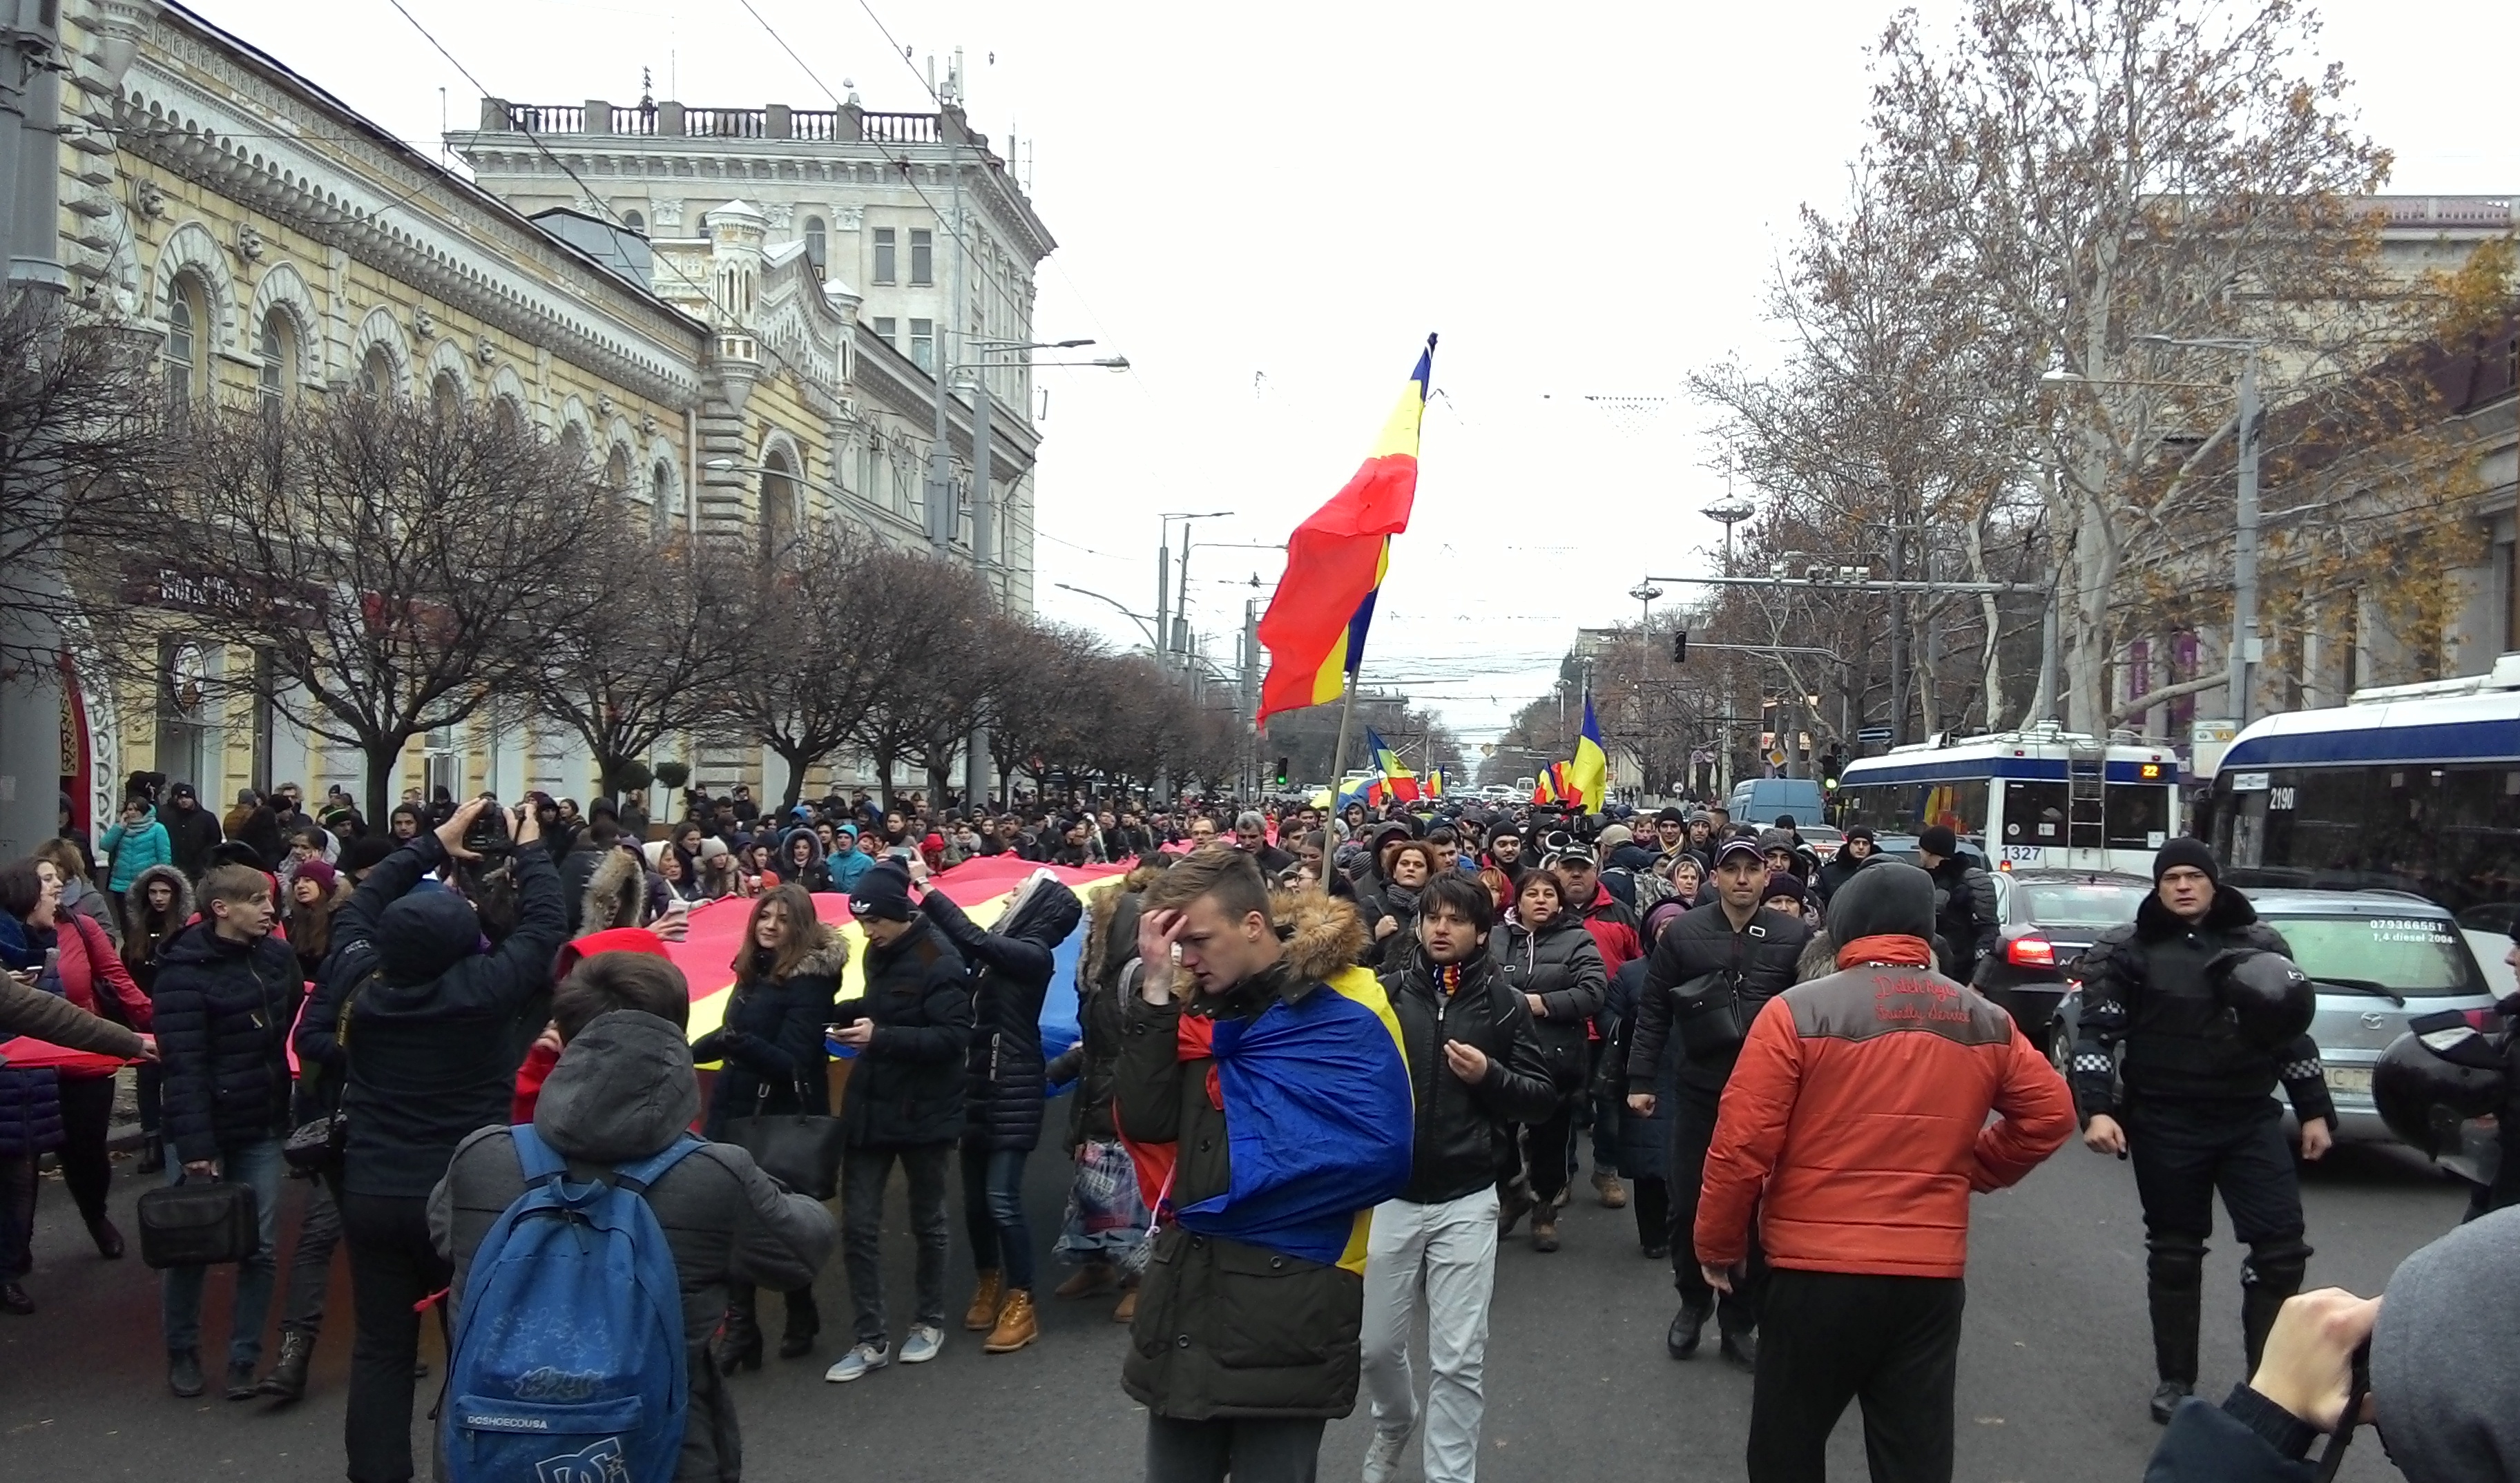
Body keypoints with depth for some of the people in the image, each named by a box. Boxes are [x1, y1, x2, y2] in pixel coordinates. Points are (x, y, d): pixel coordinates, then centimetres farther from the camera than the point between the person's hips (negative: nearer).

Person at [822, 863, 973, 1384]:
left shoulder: (938, 960, -18)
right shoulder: (879, 952, 6)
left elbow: (954, 1036, -24)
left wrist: (880, 1037, -29)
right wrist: (851, 1014, 1)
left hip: (923, 1109, -6)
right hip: (870, 1103, 7)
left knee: (927, 1220, 11)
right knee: (857, 1223, 2)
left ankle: (929, 1321, 29)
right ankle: (871, 1339, 9)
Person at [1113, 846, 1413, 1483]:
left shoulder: (1344, 1011, -9)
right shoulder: (1194, 1006, 8)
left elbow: (1379, 1152, -16)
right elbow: (1144, 1124, -3)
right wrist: (1156, 992, -11)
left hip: (1286, 1301, -5)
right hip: (1185, 1286, 6)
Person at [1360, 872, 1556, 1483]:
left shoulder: (1502, 1002, -1)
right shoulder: (1387, 993, -2)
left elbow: (1544, 1096, 2)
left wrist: (1490, 1076, -14)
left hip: (1465, 1200, -1)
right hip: (1387, 1194, 1)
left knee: (1459, 1359, 0)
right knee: (1373, 1345, 11)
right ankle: (1395, 1422, 42)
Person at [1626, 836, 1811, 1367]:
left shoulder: (1794, 938, -3)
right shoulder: (1683, 934, -1)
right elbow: (1653, 1011, 3)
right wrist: (1640, 1080, 0)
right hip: (1699, 1091, 1)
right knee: (1688, 1204, 8)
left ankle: (1740, 1319, 23)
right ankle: (1693, 1300, 31)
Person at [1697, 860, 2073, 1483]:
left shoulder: (1797, 1012, -9)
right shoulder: (1985, 1022, 5)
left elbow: (1742, 1144, -11)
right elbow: (2049, 1114, 12)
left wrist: (1718, 1245, 1)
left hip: (1816, 1269, -3)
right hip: (1933, 1271, 4)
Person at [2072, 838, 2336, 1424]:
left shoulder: (2262, 944, 7)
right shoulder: (2127, 949, -3)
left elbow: (2293, 1031, 13)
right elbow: (2096, 1034, -7)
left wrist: (2315, 1111, 11)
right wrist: (2097, 1110, -18)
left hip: (2251, 1120, 2)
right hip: (2166, 1125, -2)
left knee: (2282, 1245, -3)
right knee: (2174, 1251, 8)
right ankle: (2176, 1379, 21)